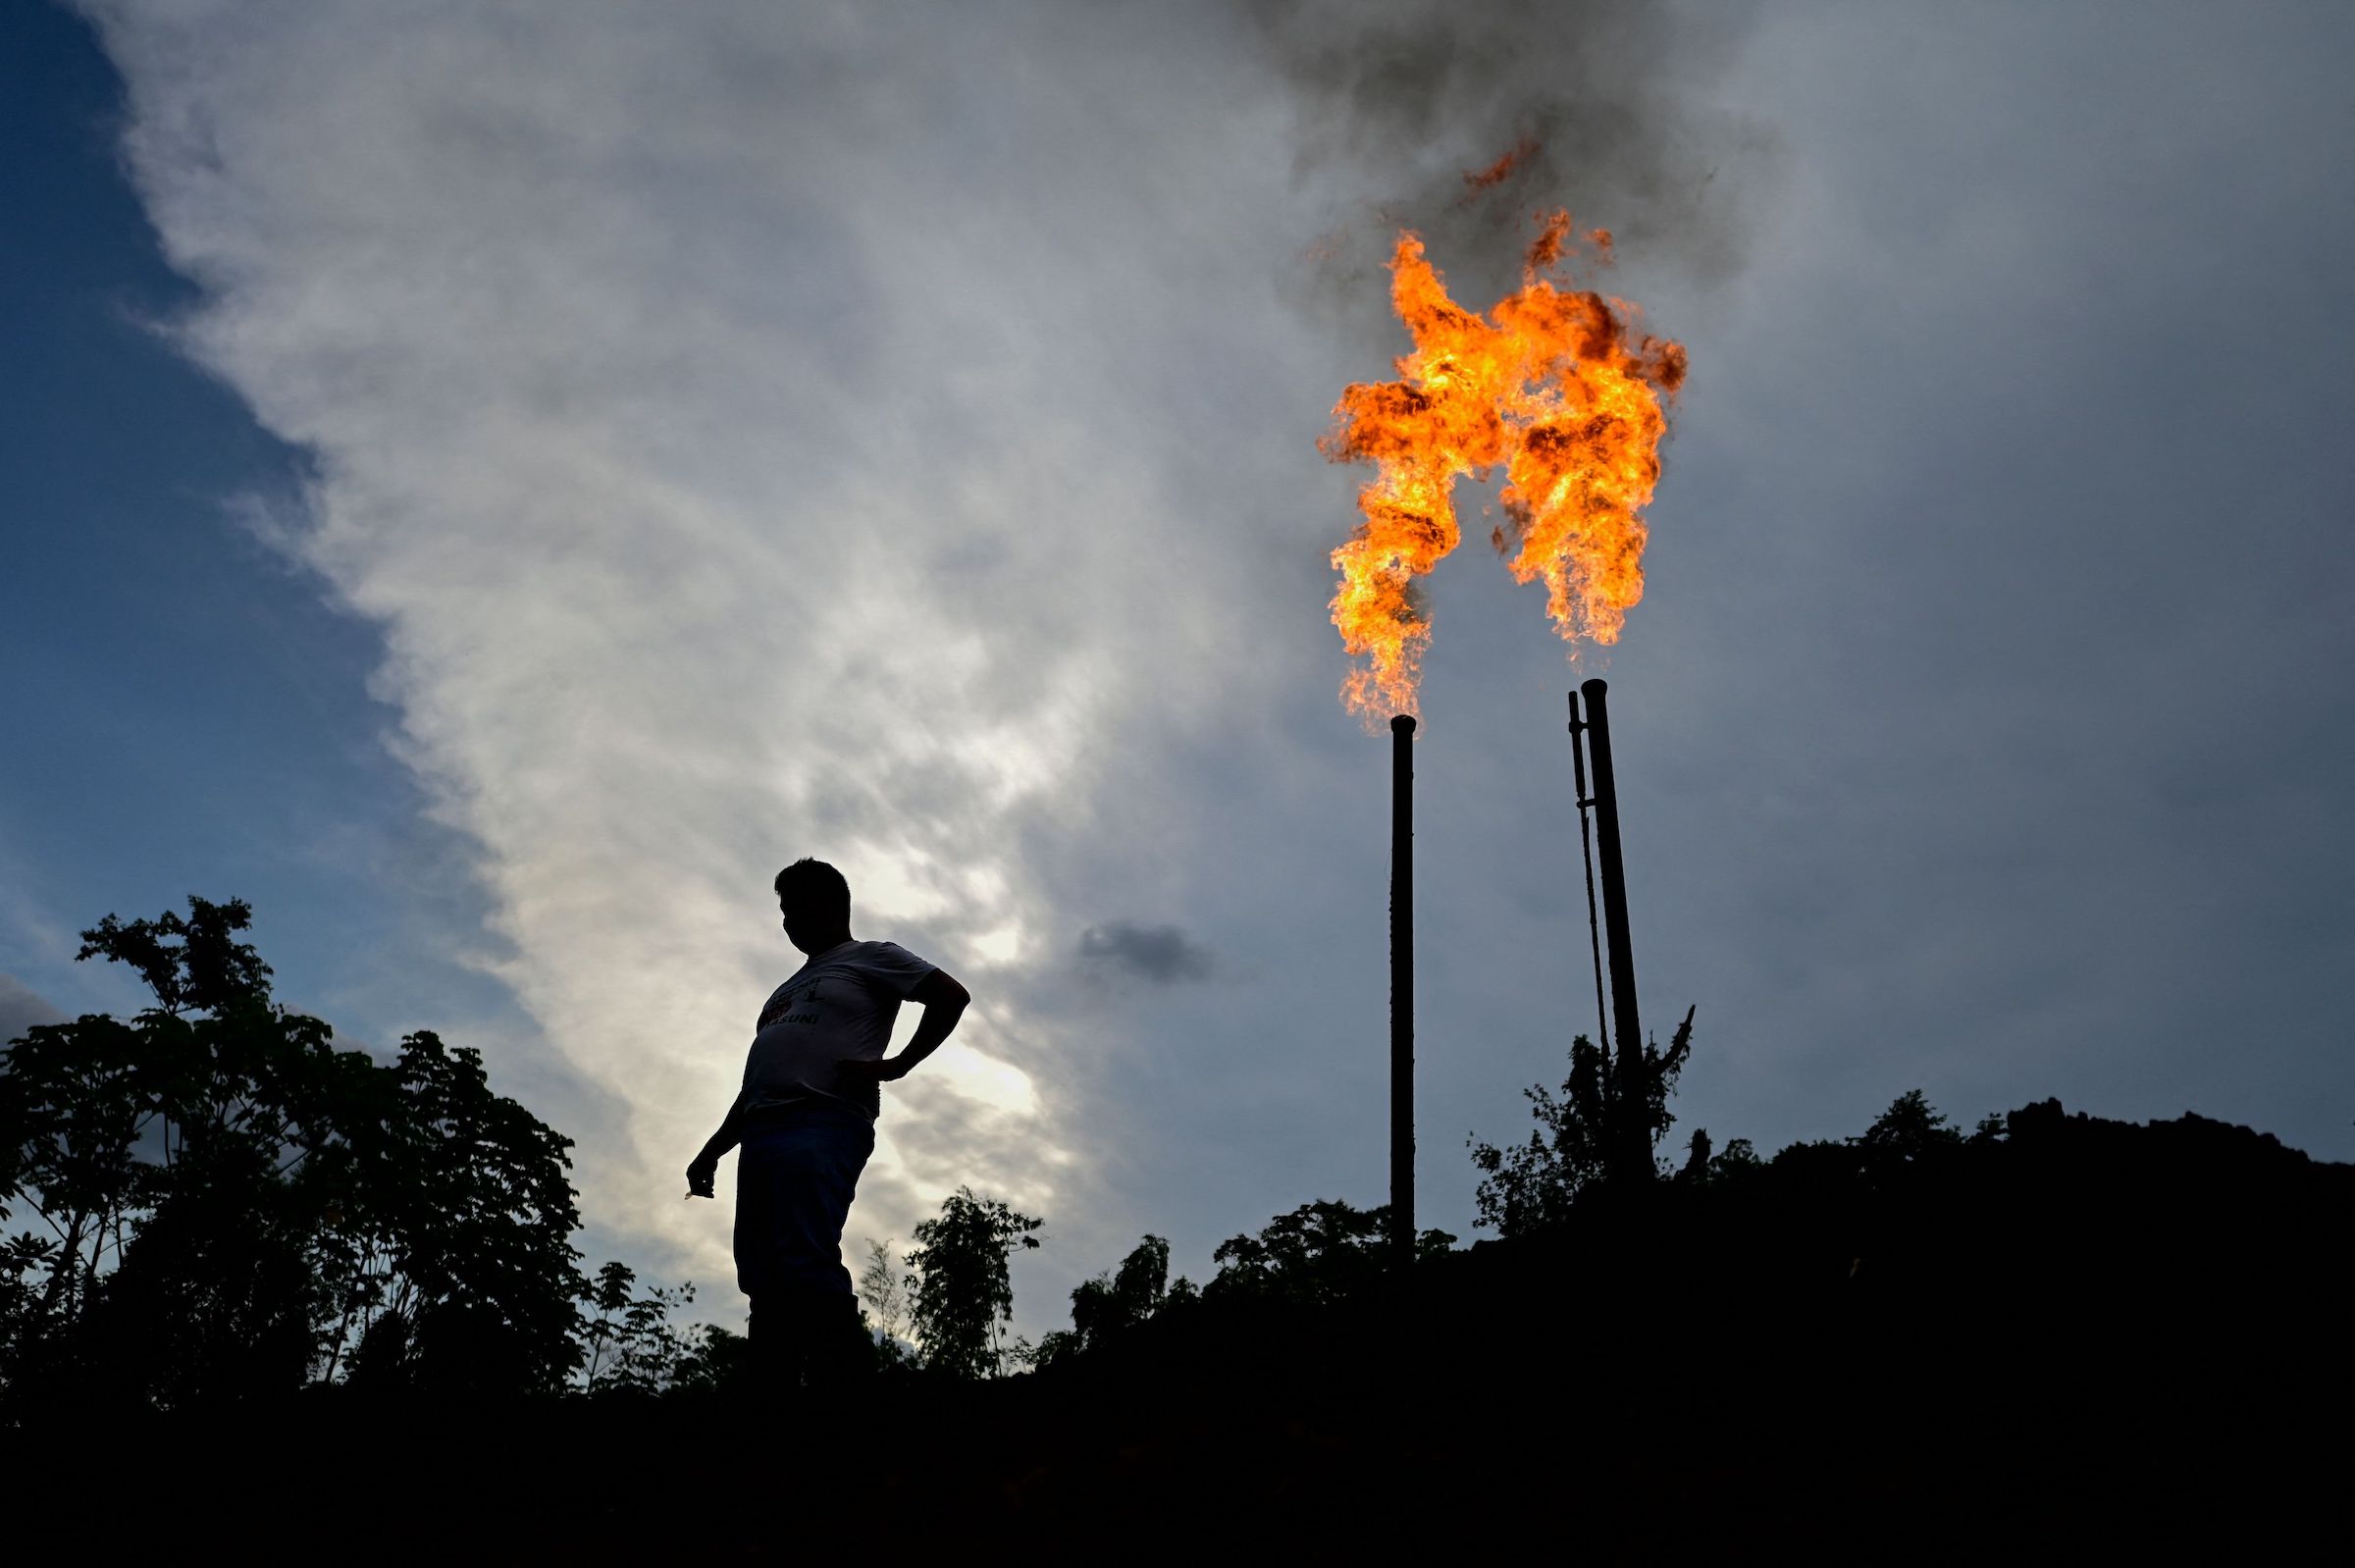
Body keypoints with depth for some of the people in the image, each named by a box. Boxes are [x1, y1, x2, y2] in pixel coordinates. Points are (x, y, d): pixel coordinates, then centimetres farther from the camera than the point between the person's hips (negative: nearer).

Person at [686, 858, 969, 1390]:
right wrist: (713, 1150, 26)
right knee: (764, 1282, -3)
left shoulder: (870, 958, 10)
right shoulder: (790, 989, 34)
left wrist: (895, 1065, -10)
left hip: (821, 1126, -8)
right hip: (760, 1133, 8)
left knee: (807, 1267, -24)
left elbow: (952, 995, -3)